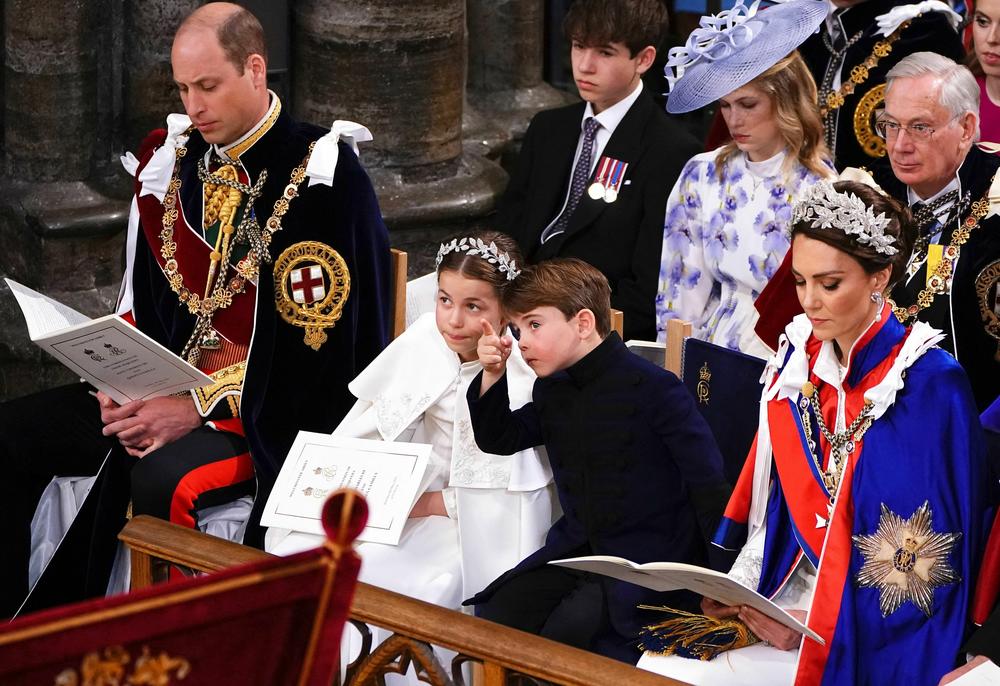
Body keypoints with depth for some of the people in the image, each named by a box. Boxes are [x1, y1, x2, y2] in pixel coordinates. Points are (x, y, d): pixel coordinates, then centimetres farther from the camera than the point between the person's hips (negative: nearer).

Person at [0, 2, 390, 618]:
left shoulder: (321, 177, -13)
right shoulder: (170, 162, 8)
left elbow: (318, 338, -17)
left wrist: (201, 407, -21)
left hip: (273, 416, -7)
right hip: (165, 392, 7)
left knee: (163, 476, -36)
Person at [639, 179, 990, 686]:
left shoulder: (929, 385, -12)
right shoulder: (799, 362, 7)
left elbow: (929, 555, -13)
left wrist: (823, 624, -19)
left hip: (870, 632, -6)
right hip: (785, 594, 6)